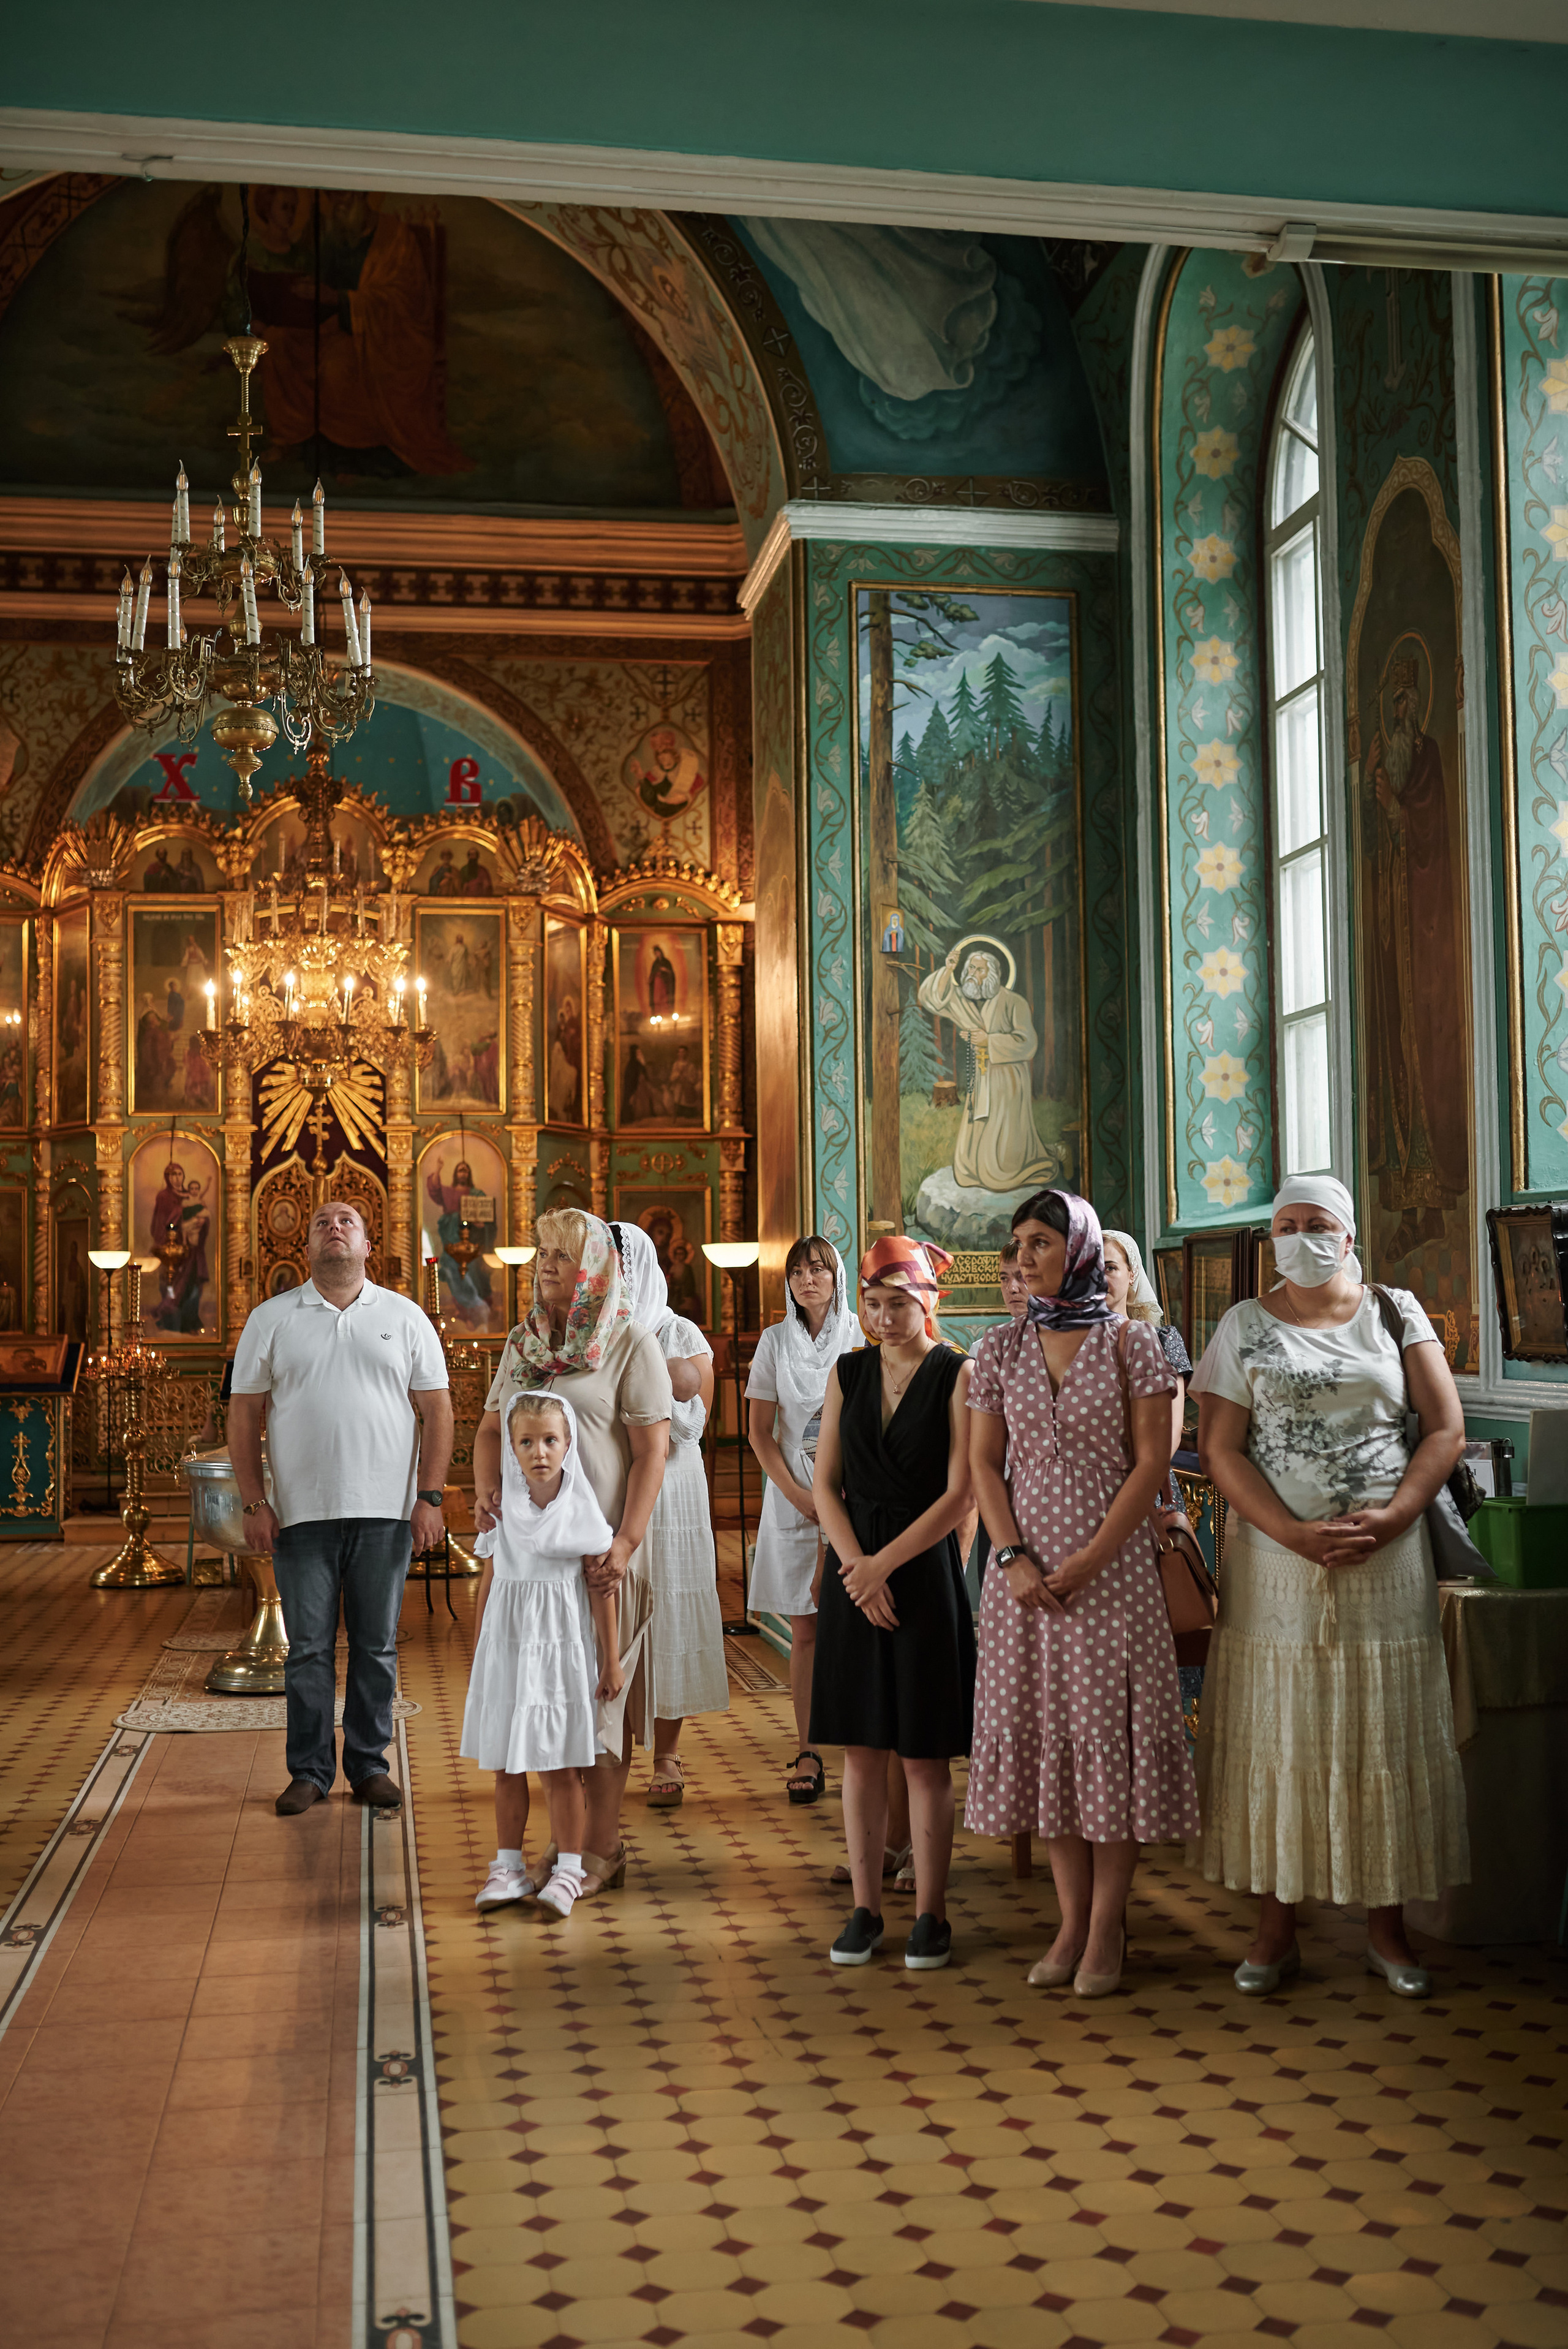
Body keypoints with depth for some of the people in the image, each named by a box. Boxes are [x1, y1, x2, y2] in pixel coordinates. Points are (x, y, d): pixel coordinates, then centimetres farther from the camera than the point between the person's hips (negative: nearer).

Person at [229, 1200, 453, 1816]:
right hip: (302, 1512, 0)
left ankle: (369, 1763, 18)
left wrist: (430, 1496, -2)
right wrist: (254, 1504, -2)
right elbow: (244, 1414, 6)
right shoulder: (271, 1319, 7)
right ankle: (309, 1771, 14)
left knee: (377, 1646, 6)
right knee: (308, 1647, 3)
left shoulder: (406, 1318, 8)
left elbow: (436, 1411, 6)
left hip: (386, 1512, 1)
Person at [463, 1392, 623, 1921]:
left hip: (560, 1649, -3)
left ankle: (569, 1869, 11)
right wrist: (477, 1657, 14)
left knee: (561, 1767, 0)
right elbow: (488, 1587, 11)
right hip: (506, 1648, 3)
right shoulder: (502, 1511, 3)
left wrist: (611, 1660, -3)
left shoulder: (580, 1510, -6)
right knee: (506, 1766, 9)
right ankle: (509, 1866, 20)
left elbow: (601, 1590, -3)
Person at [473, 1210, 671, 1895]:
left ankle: (601, 1850, 7)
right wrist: (486, 1486, -3)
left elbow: (652, 1451, -10)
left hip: (600, 1548, -6)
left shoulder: (630, 1343, -5)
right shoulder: (523, 1342, 14)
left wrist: (627, 1541, -18)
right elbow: (492, 1427, 18)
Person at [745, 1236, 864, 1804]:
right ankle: (807, 1753, 4)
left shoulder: (861, 1338, 2)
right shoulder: (775, 1341, 6)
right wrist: (799, 1495, -6)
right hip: (794, 1497, 1)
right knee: (806, 1630, 1)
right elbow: (760, 1432, 6)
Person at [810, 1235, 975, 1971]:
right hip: (854, 1572, 4)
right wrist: (857, 1567, -6)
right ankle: (865, 1909, 15)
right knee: (861, 1751, 7)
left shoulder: (957, 1377, -6)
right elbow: (824, 1482, 6)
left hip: (924, 1571, -4)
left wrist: (885, 1563, -11)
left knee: (924, 1757, 2)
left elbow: (959, 1495, -10)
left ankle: (930, 1915, 11)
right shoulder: (848, 1373, 8)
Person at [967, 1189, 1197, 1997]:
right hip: (1026, 1568, 3)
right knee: (1042, 1731, 5)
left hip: (1110, 1563, -3)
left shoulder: (1130, 1342, -3)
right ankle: (1072, 1920, 16)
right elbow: (984, 1463, 6)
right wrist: (1012, 1557, -8)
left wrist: (1091, 1558, -12)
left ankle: (1108, 1926, 9)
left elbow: (1152, 1461, -6)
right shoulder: (1000, 1350, 7)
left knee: (1110, 1726, -1)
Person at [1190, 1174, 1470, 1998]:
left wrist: (1394, 1514, -12)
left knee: (1386, 1738, 4)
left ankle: (1388, 1924, 15)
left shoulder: (1396, 1313, 7)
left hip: (1387, 1556, 1)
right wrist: (1298, 1535, -14)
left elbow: (1446, 1429, 3)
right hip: (1275, 1555, 0)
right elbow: (1220, 1448, -3)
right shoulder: (1245, 1326, 4)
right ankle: (1277, 1925, 12)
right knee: (1277, 1736, 2)